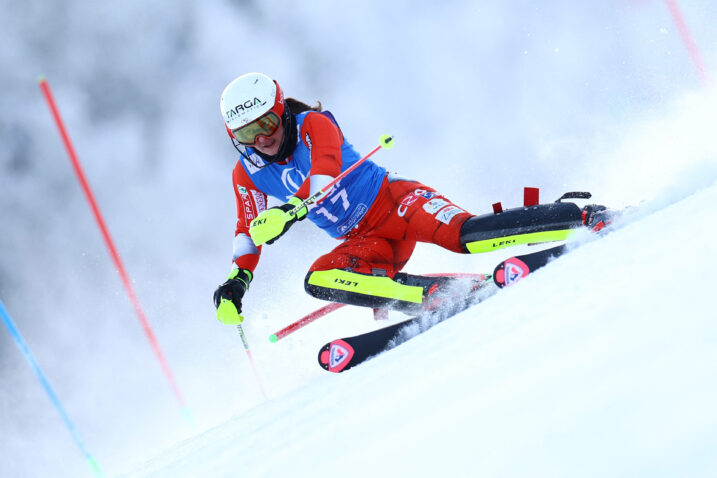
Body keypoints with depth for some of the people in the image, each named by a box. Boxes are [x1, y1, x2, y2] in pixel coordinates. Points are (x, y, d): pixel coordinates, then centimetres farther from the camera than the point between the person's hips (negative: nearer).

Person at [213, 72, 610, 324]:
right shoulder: (248, 174, 6)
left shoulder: (312, 125, -10)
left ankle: (586, 219, -28)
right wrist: (236, 282, 3)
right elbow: (249, 230, 17)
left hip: (392, 201, -5)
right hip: (364, 242, 5)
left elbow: (326, 174, -28)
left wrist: (290, 211, -45)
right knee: (317, 280, -26)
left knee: (463, 235, -33)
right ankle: (439, 294, -35)